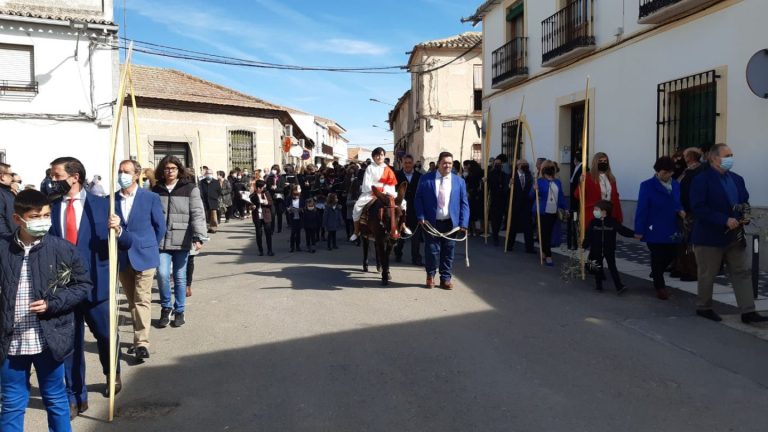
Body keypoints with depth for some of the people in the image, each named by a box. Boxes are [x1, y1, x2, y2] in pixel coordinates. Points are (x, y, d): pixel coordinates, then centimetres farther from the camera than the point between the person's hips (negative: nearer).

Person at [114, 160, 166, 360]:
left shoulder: (150, 198, -4)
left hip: (143, 256, -4)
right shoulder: (112, 200, 3)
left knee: (142, 301, -7)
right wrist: (116, 249, 4)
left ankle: (142, 343, -7)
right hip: (122, 258, 4)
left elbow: (160, 226, 2)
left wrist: (149, 247, 6)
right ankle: (139, 338, 22)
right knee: (132, 301, 12)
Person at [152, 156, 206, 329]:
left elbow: (197, 213, -7)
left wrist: (198, 237, -16)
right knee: (162, 274, -9)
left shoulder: (189, 188, -1)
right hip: (161, 240, 2)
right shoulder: (156, 190, 9)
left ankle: (179, 311, 21)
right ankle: (166, 307, 13)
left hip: (181, 240, -2)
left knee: (180, 277, 6)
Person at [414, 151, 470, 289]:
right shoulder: (426, 179, 1)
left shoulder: (459, 181, 5)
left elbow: (464, 204, 3)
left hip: (451, 223, 2)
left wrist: (463, 224, -6)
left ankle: (445, 278, 20)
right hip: (431, 222, -1)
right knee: (432, 250, 5)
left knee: (448, 252, 7)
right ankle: (431, 275, 26)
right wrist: (421, 217, -10)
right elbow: (418, 199, 2)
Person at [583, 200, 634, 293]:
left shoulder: (613, 222, -6)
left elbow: (623, 230, -7)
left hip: (609, 250, -2)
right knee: (598, 268, 11)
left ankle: (619, 286, -2)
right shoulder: (593, 222, -4)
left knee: (612, 267, -2)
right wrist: (584, 246, -6)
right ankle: (598, 285, 23)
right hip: (597, 250, 2)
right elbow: (588, 236, -2)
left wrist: (634, 234, -16)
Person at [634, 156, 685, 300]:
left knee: (670, 256, 12)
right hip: (655, 231, -5)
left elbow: (678, 203, 17)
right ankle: (660, 286, 19)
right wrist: (639, 230, -14)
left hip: (672, 230, 5)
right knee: (657, 258, 4)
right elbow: (642, 209, -12)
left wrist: (681, 211, -8)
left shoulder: (676, 185, 6)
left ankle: (656, 274, 40)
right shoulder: (647, 186, -10)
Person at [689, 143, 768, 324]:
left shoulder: (737, 179, 10)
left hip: (734, 236, 7)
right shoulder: (702, 180, -13)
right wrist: (725, 220, -25)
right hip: (709, 237, -7)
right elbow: (699, 208, -21)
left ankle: (748, 312, 9)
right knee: (707, 275, 6)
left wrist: (744, 214, -5)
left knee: (742, 273, 5)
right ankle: (703, 308, 22)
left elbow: (745, 201, 18)